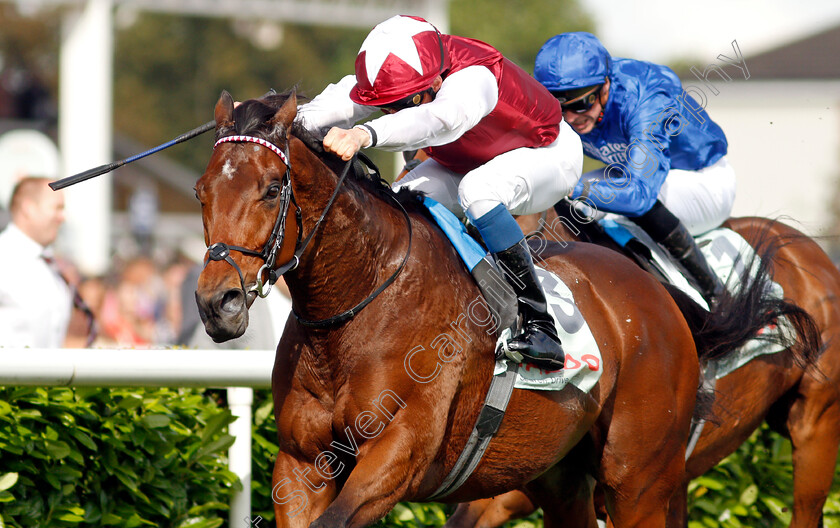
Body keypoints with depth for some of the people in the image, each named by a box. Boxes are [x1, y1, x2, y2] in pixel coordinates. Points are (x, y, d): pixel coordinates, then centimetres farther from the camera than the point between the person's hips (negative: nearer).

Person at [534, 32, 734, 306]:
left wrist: (578, 189, -60)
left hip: (705, 179, -7)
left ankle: (714, 294, -21)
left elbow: (640, 192, -48)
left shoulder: (647, 101, -38)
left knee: (638, 200, -36)